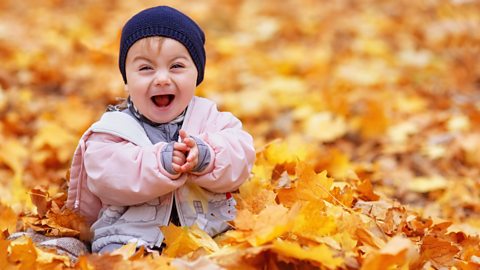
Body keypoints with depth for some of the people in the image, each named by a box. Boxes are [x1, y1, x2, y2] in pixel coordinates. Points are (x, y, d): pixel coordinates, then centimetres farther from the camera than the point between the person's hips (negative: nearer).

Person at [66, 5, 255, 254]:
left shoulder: (209, 117, 11)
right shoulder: (115, 127, 4)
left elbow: (240, 157, -3)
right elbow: (104, 175, -13)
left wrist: (205, 157, -24)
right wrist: (161, 164, -25)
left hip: (210, 231, 2)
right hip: (133, 235, -2)